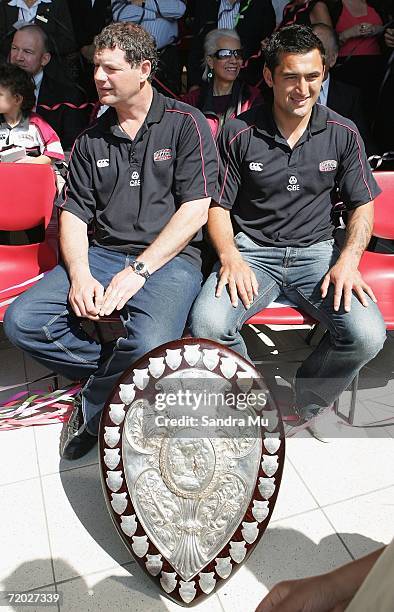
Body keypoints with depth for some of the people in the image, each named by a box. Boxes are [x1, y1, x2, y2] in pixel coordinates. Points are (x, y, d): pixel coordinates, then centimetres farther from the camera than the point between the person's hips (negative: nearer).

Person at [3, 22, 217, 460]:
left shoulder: (185, 123, 1)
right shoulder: (92, 139, 15)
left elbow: (195, 210, -8)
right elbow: (73, 214, 10)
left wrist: (138, 270, -16)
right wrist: (79, 275, -9)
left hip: (169, 258, -4)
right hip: (101, 254, 5)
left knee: (149, 346, -33)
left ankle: (92, 407, -1)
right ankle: (123, 373, -4)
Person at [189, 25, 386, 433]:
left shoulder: (343, 134, 6)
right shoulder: (239, 133, 0)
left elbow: (363, 205, 10)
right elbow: (218, 206, 3)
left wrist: (348, 261, -9)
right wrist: (230, 257, -16)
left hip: (316, 252, 2)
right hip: (252, 252, -1)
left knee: (368, 335, -24)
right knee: (206, 324, -30)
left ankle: (302, 406, 5)